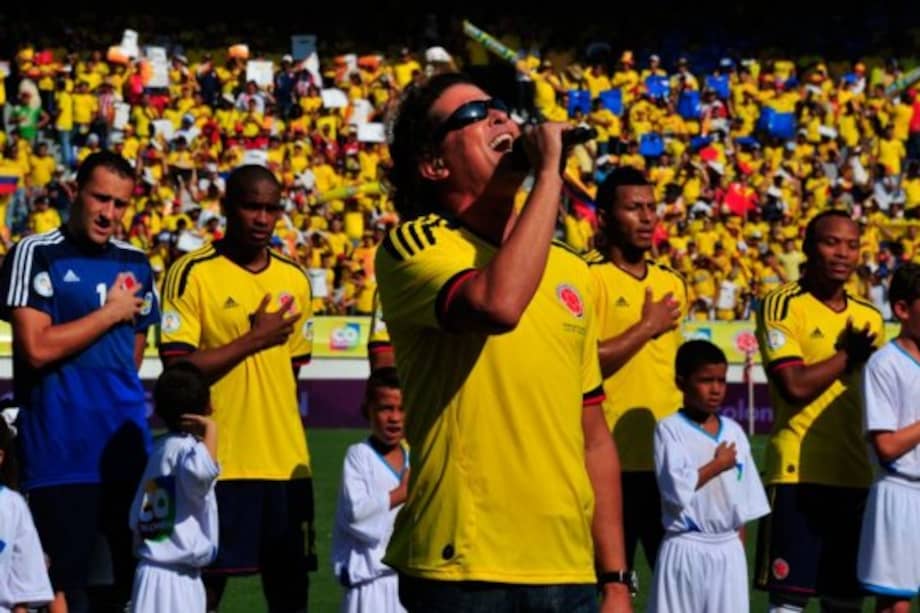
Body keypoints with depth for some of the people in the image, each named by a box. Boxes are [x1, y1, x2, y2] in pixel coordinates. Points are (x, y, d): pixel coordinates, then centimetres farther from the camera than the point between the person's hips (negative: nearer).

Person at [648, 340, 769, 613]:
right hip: (686, 549, -5)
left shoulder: (733, 431, 9)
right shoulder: (670, 429, -8)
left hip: (728, 550, 5)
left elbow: (745, 501, 13)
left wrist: (740, 545, 10)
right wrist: (718, 465, -10)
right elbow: (677, 488, -20)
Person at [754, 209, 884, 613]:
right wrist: (849, 355, -7)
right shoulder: (783, 306, -5)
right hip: (798, 474, -6)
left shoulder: (869, 316, 15)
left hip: (856, 476, 6)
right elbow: (795, 386, -17)